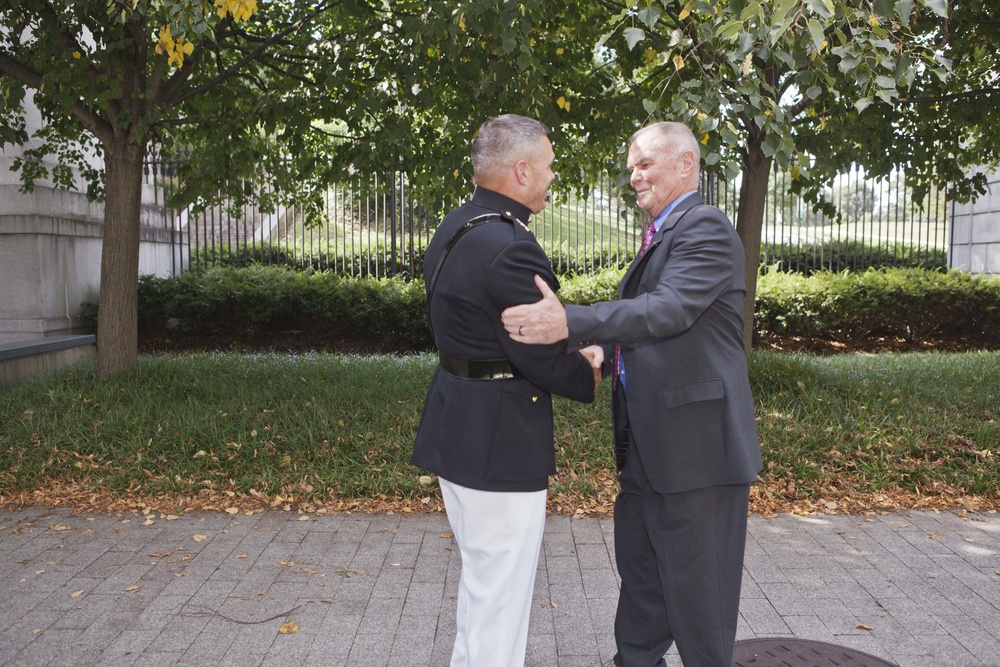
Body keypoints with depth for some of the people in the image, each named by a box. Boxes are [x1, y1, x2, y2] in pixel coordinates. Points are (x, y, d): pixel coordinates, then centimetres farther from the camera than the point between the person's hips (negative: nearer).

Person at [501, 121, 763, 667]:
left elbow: (670, 309, -30)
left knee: (696, 585, 5)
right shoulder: (658, 237, 16)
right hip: (646, 443, 10)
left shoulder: (706, 229, -14)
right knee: (639, 567, 22)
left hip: (696, 441, -10)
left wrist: (570, 323, -38)